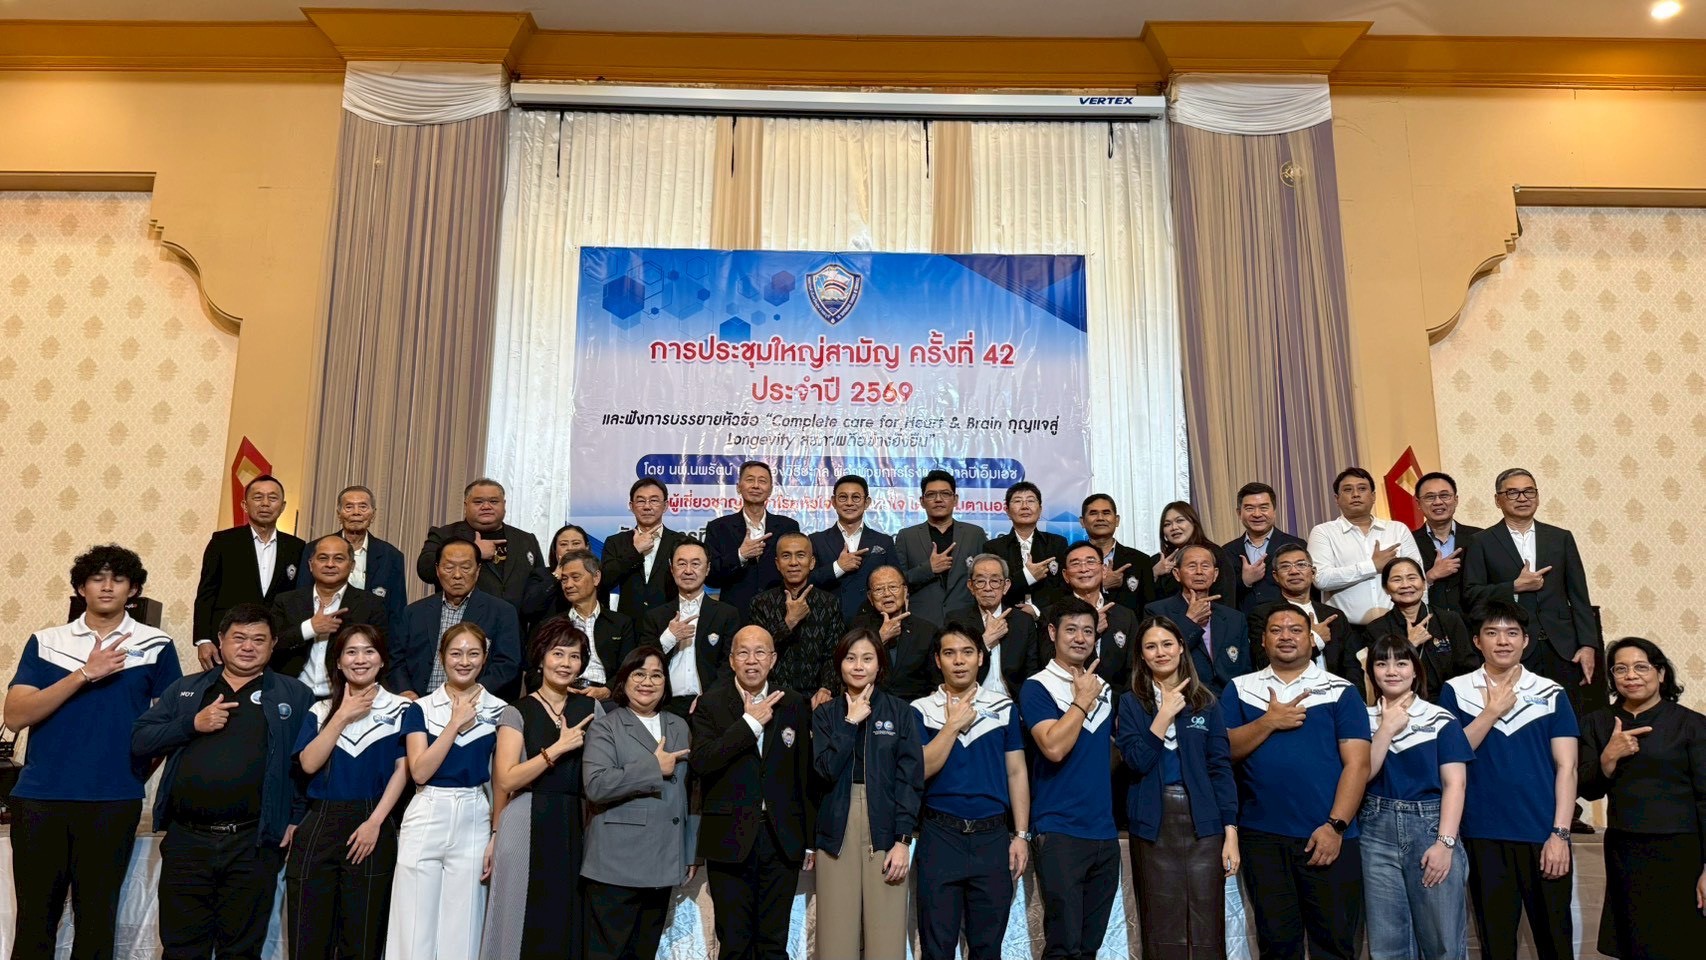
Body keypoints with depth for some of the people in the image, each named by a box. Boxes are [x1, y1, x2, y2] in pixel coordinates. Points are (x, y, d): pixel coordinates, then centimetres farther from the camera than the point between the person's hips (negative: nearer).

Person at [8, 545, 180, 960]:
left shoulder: (155, 646, 2)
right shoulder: (45, 642, 6)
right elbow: (15, 716, -5)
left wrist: (137, 770, -2)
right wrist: (85, 674, -13)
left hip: (113, 801, -1)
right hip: (39, 797, 1)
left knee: (97, 917, 7)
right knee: (34, 915, 8)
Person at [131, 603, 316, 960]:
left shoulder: (295, 695, 5)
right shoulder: (185, 690, 14)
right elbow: (139, 741, 7)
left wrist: (299, 817, -7)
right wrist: (192, 724, -8)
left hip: (253, 844, -2)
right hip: (186, 840, 2)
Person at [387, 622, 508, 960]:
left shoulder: (500, 711, 3)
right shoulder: (420, 709, 2)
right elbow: (419, 772, -9)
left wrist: (499, 836, -1)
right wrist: (456, 723, -11)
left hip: (474, 821, 1)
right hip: (426, 820, 0)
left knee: (462, 929, 7)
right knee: (415, 927, 3)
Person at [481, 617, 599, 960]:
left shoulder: (591, 708, 9)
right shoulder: (518, 712, 0)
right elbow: (506, 779, -10)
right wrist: (558, 748, -13)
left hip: (577, 827, 3)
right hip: (529, 828, -3)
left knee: (571, 924, 6)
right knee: (528, 925, 2)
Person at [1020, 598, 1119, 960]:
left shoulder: (1104, 689, 13)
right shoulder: (1037, 688, -5)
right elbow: (1054, 747, -19)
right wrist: (1083, 699, -11)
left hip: (1104, 832, 6)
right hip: (1060, 832, -6)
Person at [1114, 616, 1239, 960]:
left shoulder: (1206, 701, 7)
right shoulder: (1131, 703, 4)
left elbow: (1221, 767, 3)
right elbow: (1137, 762, -8)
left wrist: (1231, 831, -3)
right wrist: (1165, 715, -12)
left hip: (1203, 822, 1)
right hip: (1154, 824, -1)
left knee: (1207, 930, 2)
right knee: (1162, 931, 5)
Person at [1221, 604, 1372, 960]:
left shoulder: (1340, 692, 2)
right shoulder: (1239, 690, 8)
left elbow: (1357, 763, -4)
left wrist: (1336, 825, -13)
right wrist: (1268, 722, -12)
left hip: (1327, 835, -2)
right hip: (1261, 836, 2)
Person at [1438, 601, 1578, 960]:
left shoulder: (1551, 694, 5)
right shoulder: (1455, 691, 4)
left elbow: (1566, 767, 1)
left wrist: (1560, 834, -7)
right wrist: (1492, 711, -9)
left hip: (1544, 836, 0)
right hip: (1484, 836, 0)